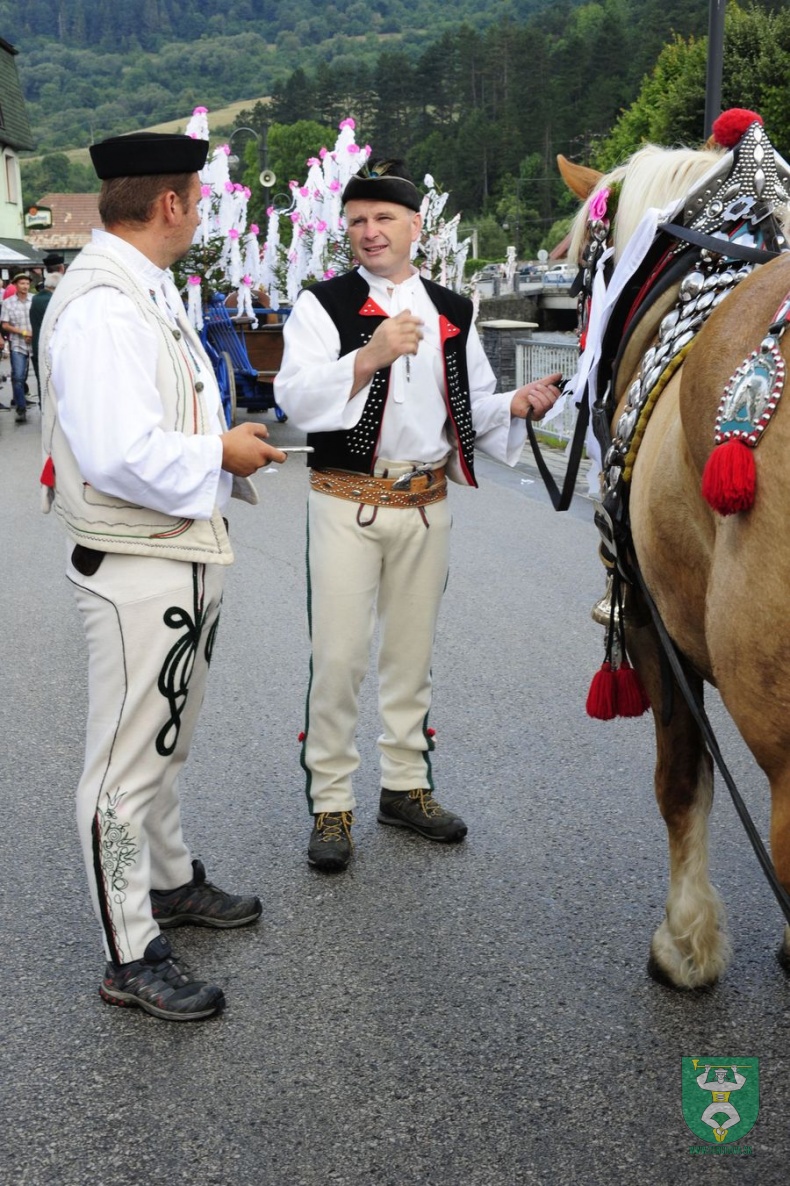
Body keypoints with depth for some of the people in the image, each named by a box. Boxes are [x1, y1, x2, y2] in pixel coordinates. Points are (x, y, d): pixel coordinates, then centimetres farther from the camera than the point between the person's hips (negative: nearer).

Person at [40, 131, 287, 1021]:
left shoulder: (145, 289, 12)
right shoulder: (100, 304, -22)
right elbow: (121, 455, -31)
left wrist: (226, 442, 5)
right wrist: (221, 455, -17)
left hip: (183, 555, 11)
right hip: (134, 569, -11)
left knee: (165, 742, 24)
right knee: (126, 761, 2)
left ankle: (170, 882, 44)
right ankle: (132, 957, 16)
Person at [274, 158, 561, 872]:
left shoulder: (452, 313, 10)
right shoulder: (323, 304, -2)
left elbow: (476, 409, 14)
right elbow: (296, 397, -16)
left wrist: (519, 405, -7)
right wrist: (369, 355, -28)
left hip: (427, 505, 4)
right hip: (347, 503, -4)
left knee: (412, 652, 14)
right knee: (339, 656, -2)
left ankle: (406, 785, 29)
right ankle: (332, 803, 11)